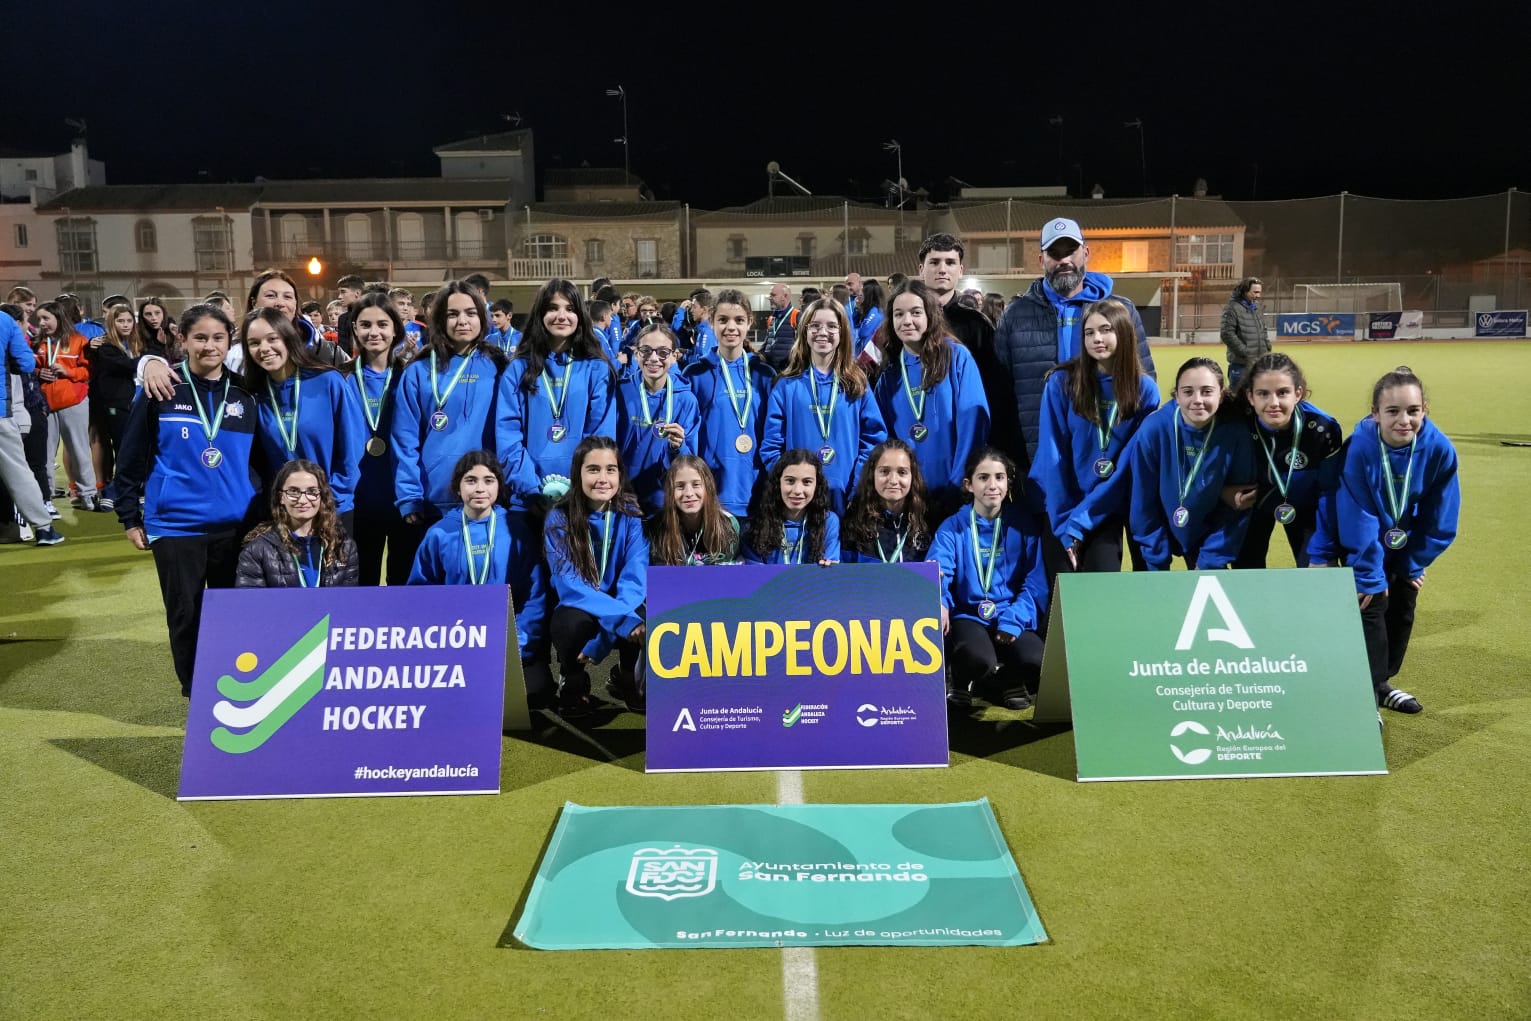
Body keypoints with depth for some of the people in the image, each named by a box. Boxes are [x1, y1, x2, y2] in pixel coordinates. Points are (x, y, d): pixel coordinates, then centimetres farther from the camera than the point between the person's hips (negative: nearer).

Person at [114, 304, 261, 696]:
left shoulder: (244, 395, 5)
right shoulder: (160, 390, -3)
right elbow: (131, 457, 1)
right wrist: (130, 517, 1)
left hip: (234, 526, 2)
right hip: (175, 525, -2)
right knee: (186, 615, 6)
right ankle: (196, 698, 21)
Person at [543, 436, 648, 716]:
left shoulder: (632, 514, -9)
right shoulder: (559, 519, -12)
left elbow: (634, 579, -17)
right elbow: (569, 586, -20)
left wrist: (600, 641, -30)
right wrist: (624, 620, -36)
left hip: (621, 607, 1)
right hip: (577, 611, -1)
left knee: (644, 620, -33)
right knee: (572, 622, -36)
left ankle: (628, 679, 2)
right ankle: (573, 682, -1)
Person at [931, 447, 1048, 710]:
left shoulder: (1022, 524, 5)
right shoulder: (953, 527, 1)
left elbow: (1035, 583, 0)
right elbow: (937, 571, -17)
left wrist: (1013, 622, -15)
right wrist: (938, 602, -40)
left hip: (1012, 616, 2)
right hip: (969, 615, -2)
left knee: (1036, 663, -27)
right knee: (980, 660, -33)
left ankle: (985, 686, 7)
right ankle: (960, 681, 6)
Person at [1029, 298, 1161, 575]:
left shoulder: (1145, 389, -5)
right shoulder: (1062, 382, -8)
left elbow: (1133, 463, -7)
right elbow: (1053, 456, -9)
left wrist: (1081, 519, -13)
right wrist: (1064, 521, -14)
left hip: (1108, 509, 1)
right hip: (1061, 508, 0)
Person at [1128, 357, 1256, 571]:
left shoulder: (1236, 433, -21)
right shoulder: (1153, 430, -23)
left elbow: (1236, 508, -11)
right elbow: (1143, 502, -13)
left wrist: (1210, 562, -13)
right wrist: (1158, 563, -11)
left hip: (1209, 535, 0)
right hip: (1160, 530, 0)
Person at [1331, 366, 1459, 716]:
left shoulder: (1440, 450, -25)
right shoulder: (1359, 447, -34)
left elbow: (1440, 518, -11)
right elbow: (1358, 517, -27)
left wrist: (1414, 564, -6)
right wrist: (1368, 574, -22)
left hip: (1406, 542, 4)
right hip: (1366, 543, -4)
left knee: (1402, 611, 12)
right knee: (1371, 607, -9)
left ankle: (1382, 682, 32)